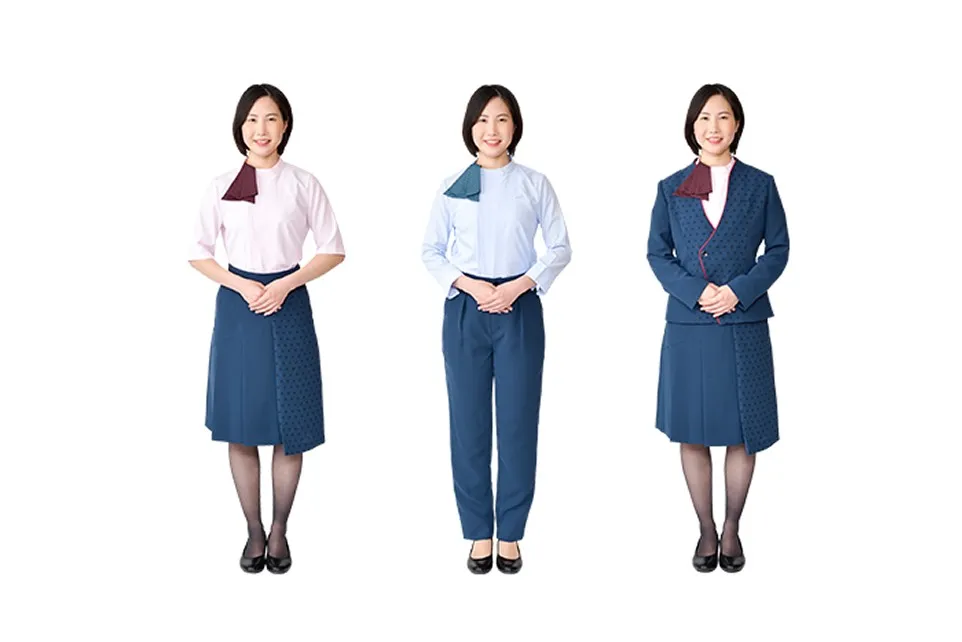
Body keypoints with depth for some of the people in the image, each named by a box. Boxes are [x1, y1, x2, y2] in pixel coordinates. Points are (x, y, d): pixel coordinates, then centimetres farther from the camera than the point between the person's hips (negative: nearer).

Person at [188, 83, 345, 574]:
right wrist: (242, 286, -8)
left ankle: (279, 530, 20)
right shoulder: (221, 187, 3)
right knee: (241, 429, 4)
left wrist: (285, 285, -10)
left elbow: (332, 249, 2)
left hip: (289, 305, -1)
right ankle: (254, 532, 19)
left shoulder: (303, 185, 0)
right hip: (238, 306, 1)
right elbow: (198, 253, 6)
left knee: (290, 428, 2)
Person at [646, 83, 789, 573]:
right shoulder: (671, 188, 5)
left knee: (743, 435, 5)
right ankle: (706, 531, 21)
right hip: (688, 327, 1)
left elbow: (778, 249, 3)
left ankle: (732, 528, 23)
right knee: (692, 435, 6)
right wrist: (697, 292, -11)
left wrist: (737, 290, -11)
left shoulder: (760, 185, 4)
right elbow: (657, 253, 4)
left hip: (744, 326, 0)